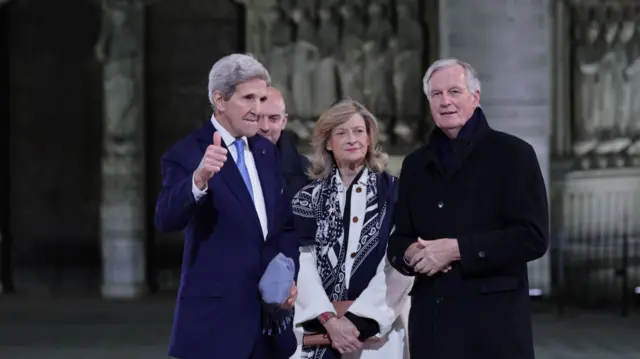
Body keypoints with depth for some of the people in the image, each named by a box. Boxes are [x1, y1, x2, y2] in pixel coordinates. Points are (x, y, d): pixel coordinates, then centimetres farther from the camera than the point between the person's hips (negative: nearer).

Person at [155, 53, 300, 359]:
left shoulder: (267, 151, 12)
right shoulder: (187, 155, -9)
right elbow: (166, 220, -26)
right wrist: (199, 179, -43)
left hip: (271, 312, 7)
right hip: (215, 316, -7)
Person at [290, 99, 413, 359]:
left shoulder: (393, 192, 4)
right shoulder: (309, 198, 9)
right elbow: (302, 263, -1)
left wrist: (359, 320, -11)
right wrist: (329, 319, -14)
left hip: (376, 329, -1)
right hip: (318, 330, 1)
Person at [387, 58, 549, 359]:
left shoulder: (512, 153, -1)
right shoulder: (416, 164, 16)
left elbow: (532, 237, -10)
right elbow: (399, 238, 20)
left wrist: (457, 249, -16)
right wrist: (409, 254, -4)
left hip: (493, 321, -5)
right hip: (430, 321, 5)